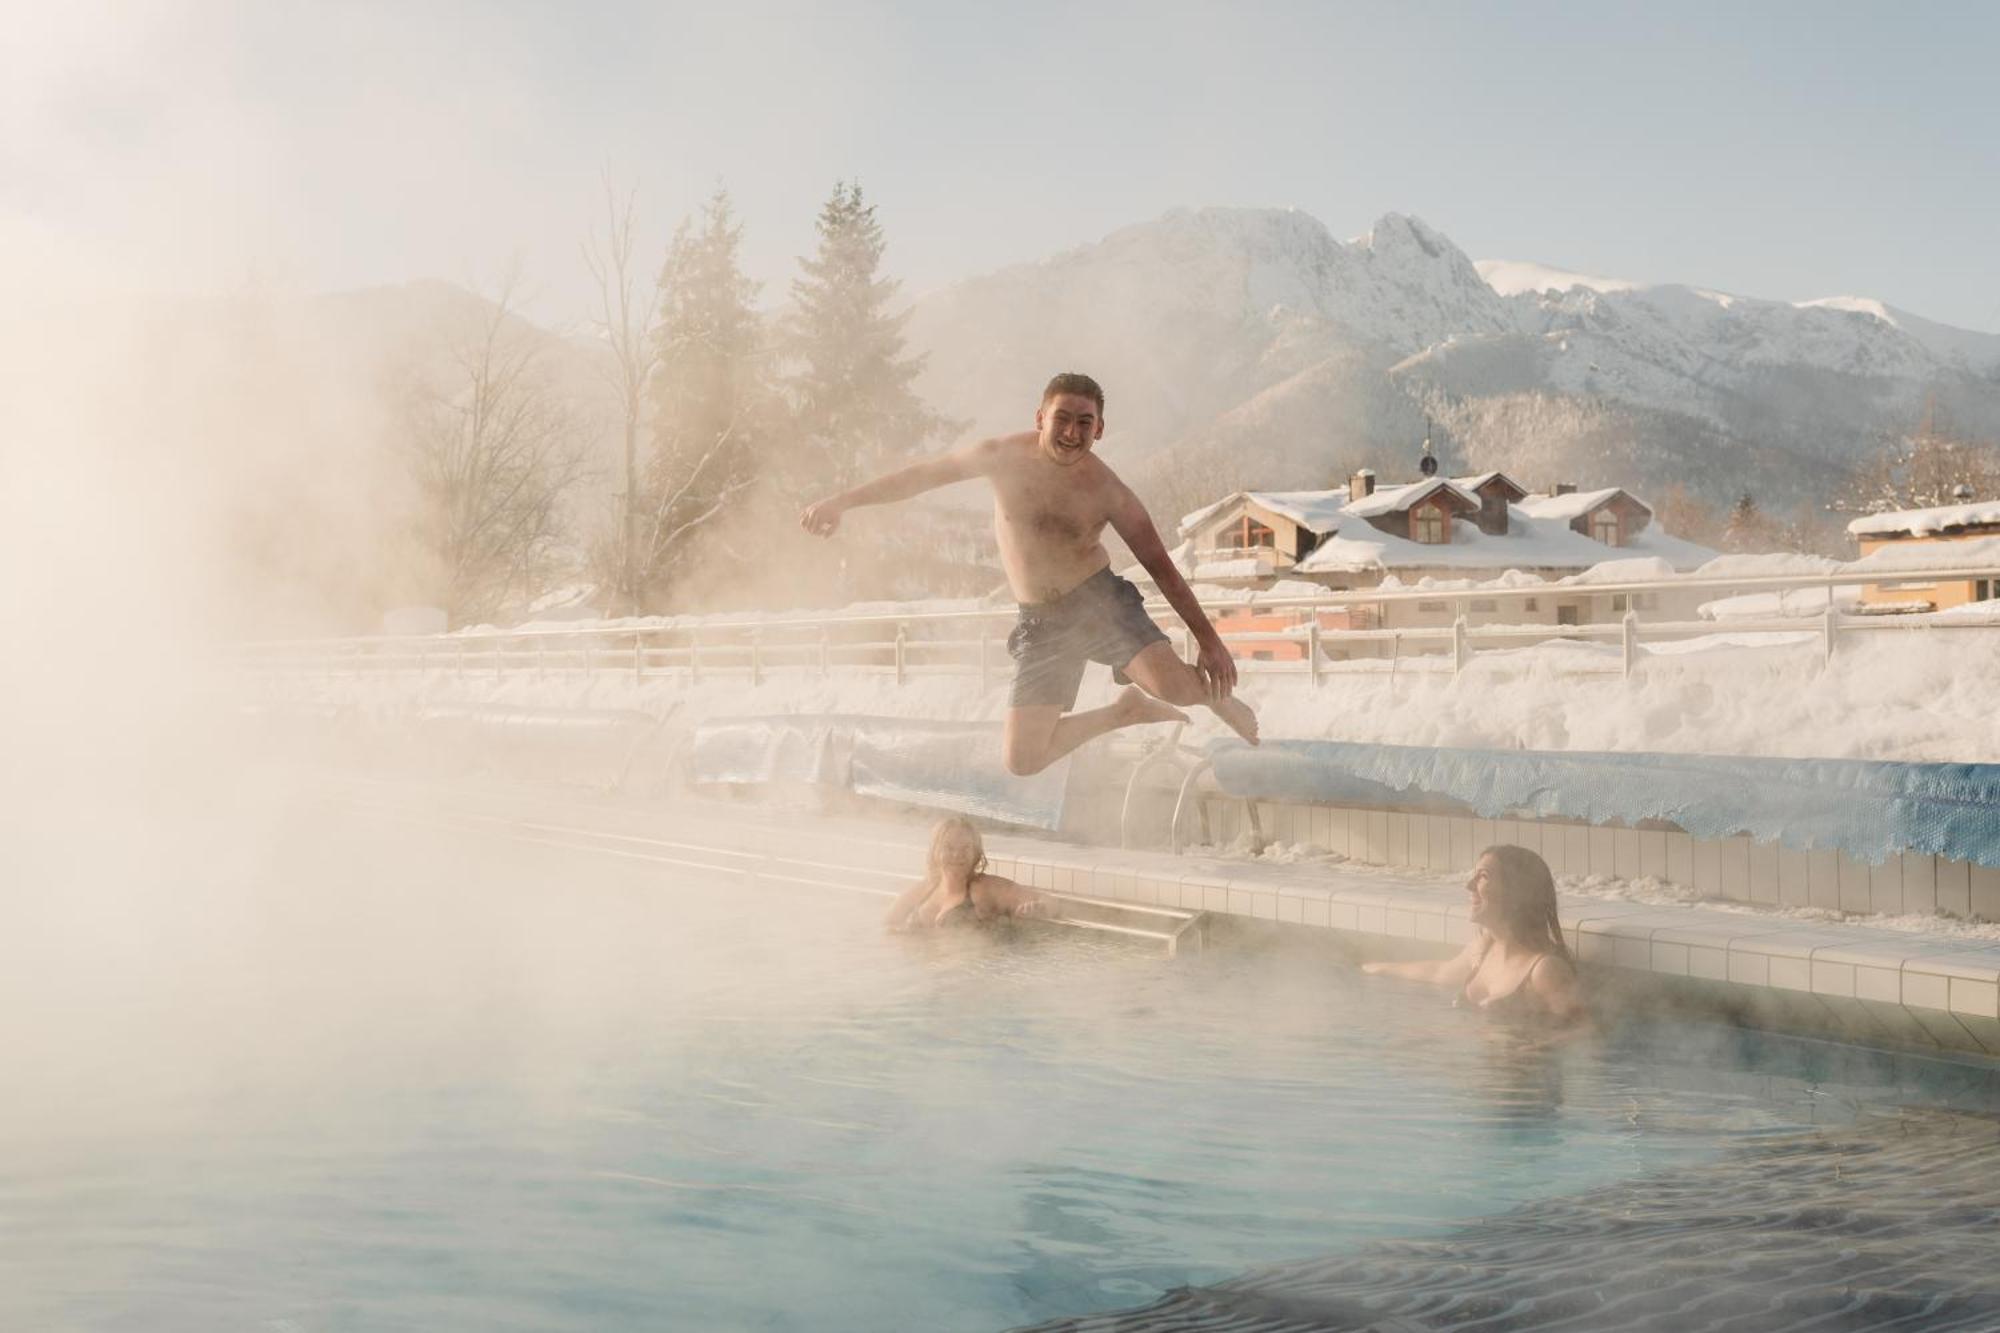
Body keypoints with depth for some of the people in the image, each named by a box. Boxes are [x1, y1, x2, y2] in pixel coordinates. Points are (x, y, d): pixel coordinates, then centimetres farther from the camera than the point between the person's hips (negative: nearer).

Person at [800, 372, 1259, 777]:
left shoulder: (1109, 493, -12)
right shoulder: (1005, 456, -7)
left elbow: (1162, 567, -6)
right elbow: (921, 474, 3)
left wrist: (1209, 638, -7)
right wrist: (843, 501, 0)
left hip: (1101, 600, -3)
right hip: (1041, 625, 3)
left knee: (1172, 685, -30)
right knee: (1021, 761, -4)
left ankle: (1214, 692, 12)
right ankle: (1126, 711, 21)